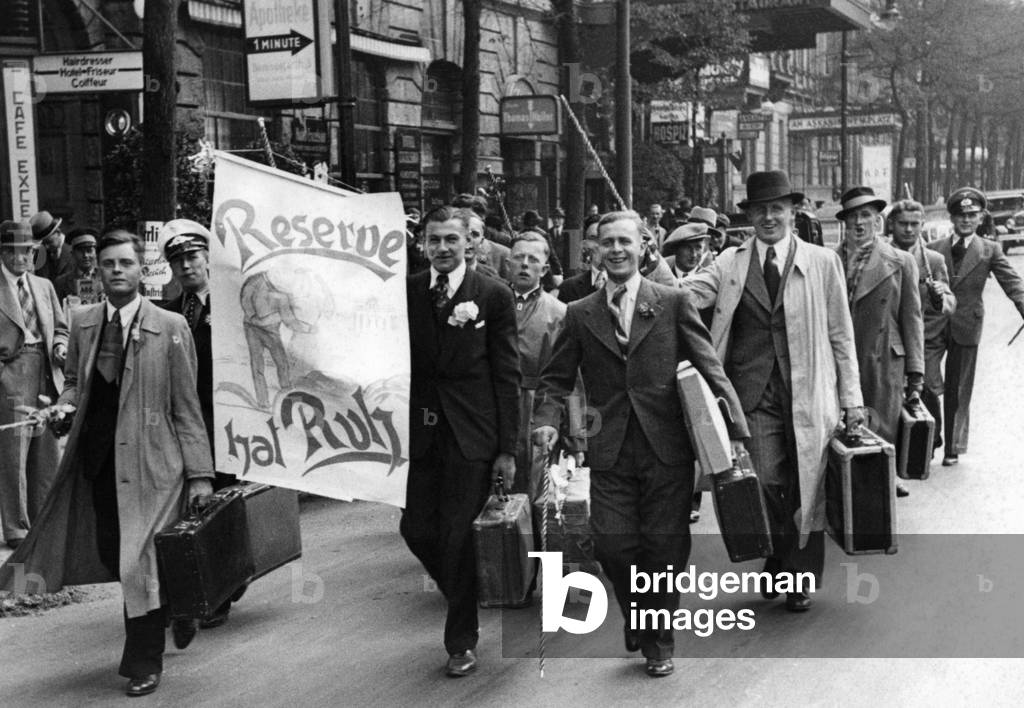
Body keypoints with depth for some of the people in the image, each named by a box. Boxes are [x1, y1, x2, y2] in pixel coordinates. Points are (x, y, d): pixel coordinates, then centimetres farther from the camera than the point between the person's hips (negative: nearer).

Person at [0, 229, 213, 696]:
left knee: (141, 559, -2)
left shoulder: (169, 327, -7)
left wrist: (199, 474, -8)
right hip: (97, 459, 5)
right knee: (109, 552, 9)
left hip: (150, 460, -5)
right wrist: (66, 406, -3)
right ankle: (175, 604, 37)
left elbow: (186, 407, -6)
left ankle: (144, 664, 15)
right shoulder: (83, 324, 7)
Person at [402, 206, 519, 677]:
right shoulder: (405, 293, 5)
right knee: (416, 530, 5)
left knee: (456, 535, 0)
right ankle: (465, 604, 33)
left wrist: (507, 448, -6)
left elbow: (507, 376, -2)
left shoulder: (494, 296, -2)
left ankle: (462, 642, 19)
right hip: (421, 431, 3)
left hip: (471, 435, -3)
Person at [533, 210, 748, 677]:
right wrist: (548, 421, -9)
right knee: (612, 546, -6)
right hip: (609, 453, 1)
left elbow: (709, 367, 2)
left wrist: (735, 428, -6)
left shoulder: (673, 302, 4)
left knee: (664, 547, 3)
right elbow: (556, 379, 11)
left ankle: (659, 642, 25)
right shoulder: (580, 315, 10)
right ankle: (638, 619, 25)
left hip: (667, 450, -1)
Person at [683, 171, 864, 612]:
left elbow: (841, 335, 8)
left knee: (806, 487, 5)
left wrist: (852, 398, 6)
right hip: (754, 391, 0)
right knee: (765, 482, -7)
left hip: (808, 393, 0)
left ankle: (802, 577, 22)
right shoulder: (730, 263, 7)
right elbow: (684, 296, -6)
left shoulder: (823, 263, 6)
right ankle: (775, 561, 19)